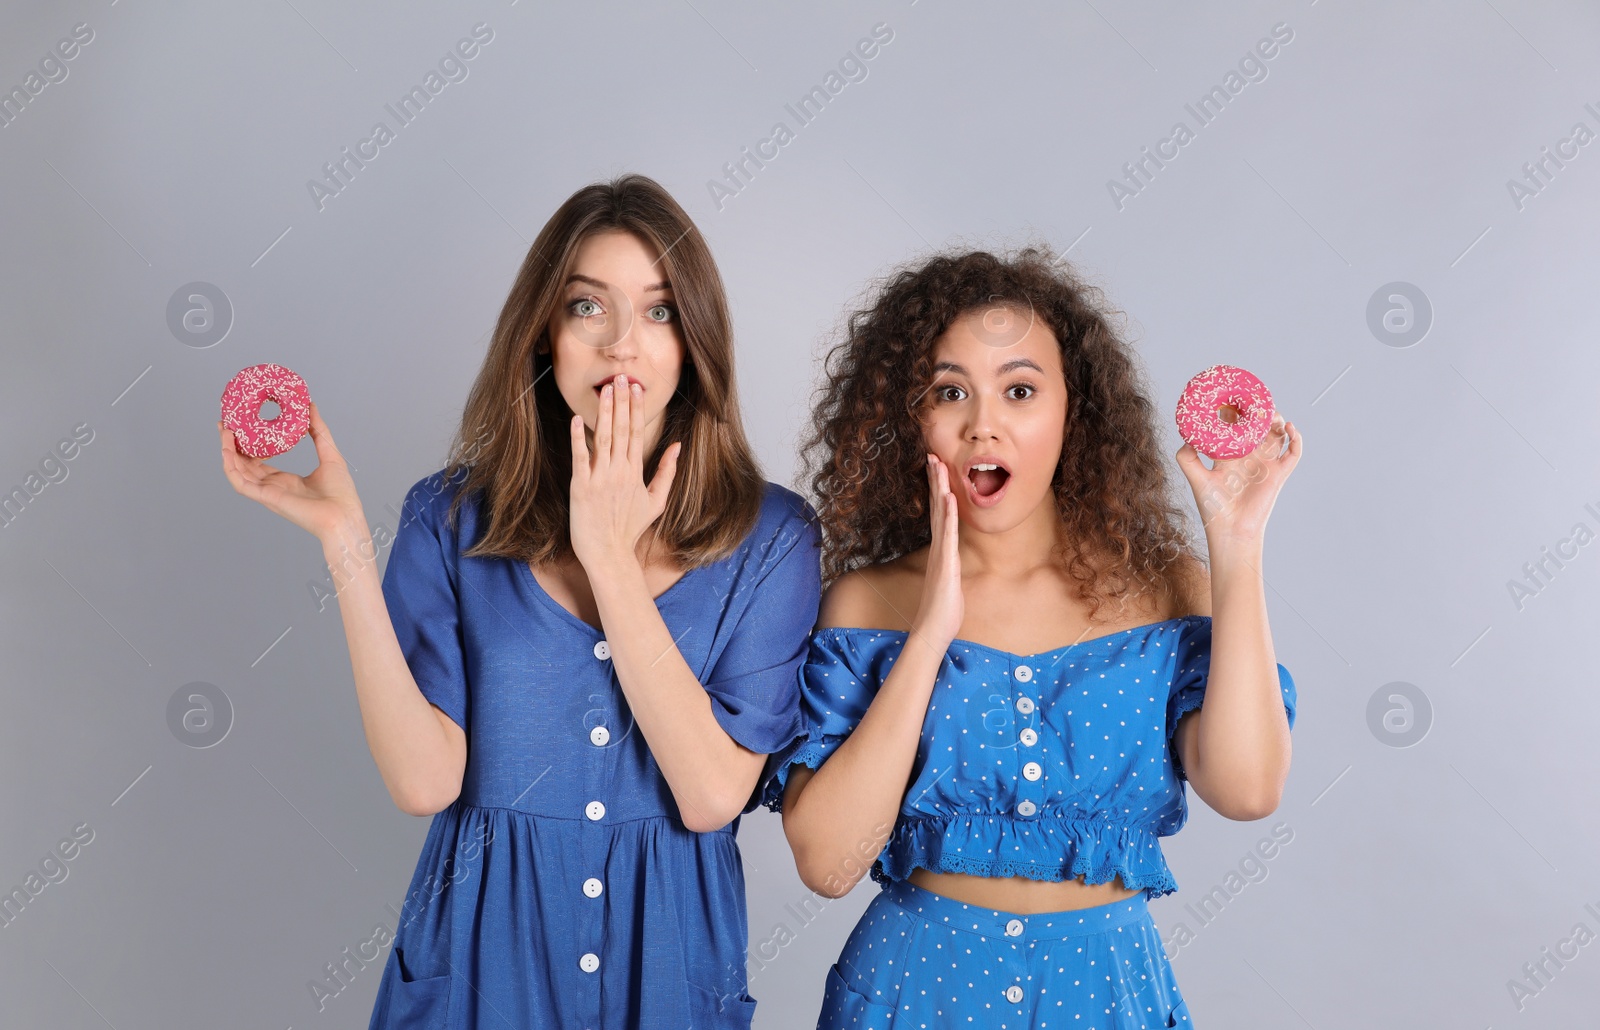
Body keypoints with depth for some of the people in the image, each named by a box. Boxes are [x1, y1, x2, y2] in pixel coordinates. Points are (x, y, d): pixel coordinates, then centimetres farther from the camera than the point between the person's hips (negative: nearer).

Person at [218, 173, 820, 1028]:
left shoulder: (770, 534, -8)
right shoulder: (453, 516, -6)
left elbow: (713, 795, -16)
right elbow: (425, 782, -14)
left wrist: (613, 559, -18)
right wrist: (346, 543, -20)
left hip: (669, 959, 0)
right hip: (482, 954, 0)